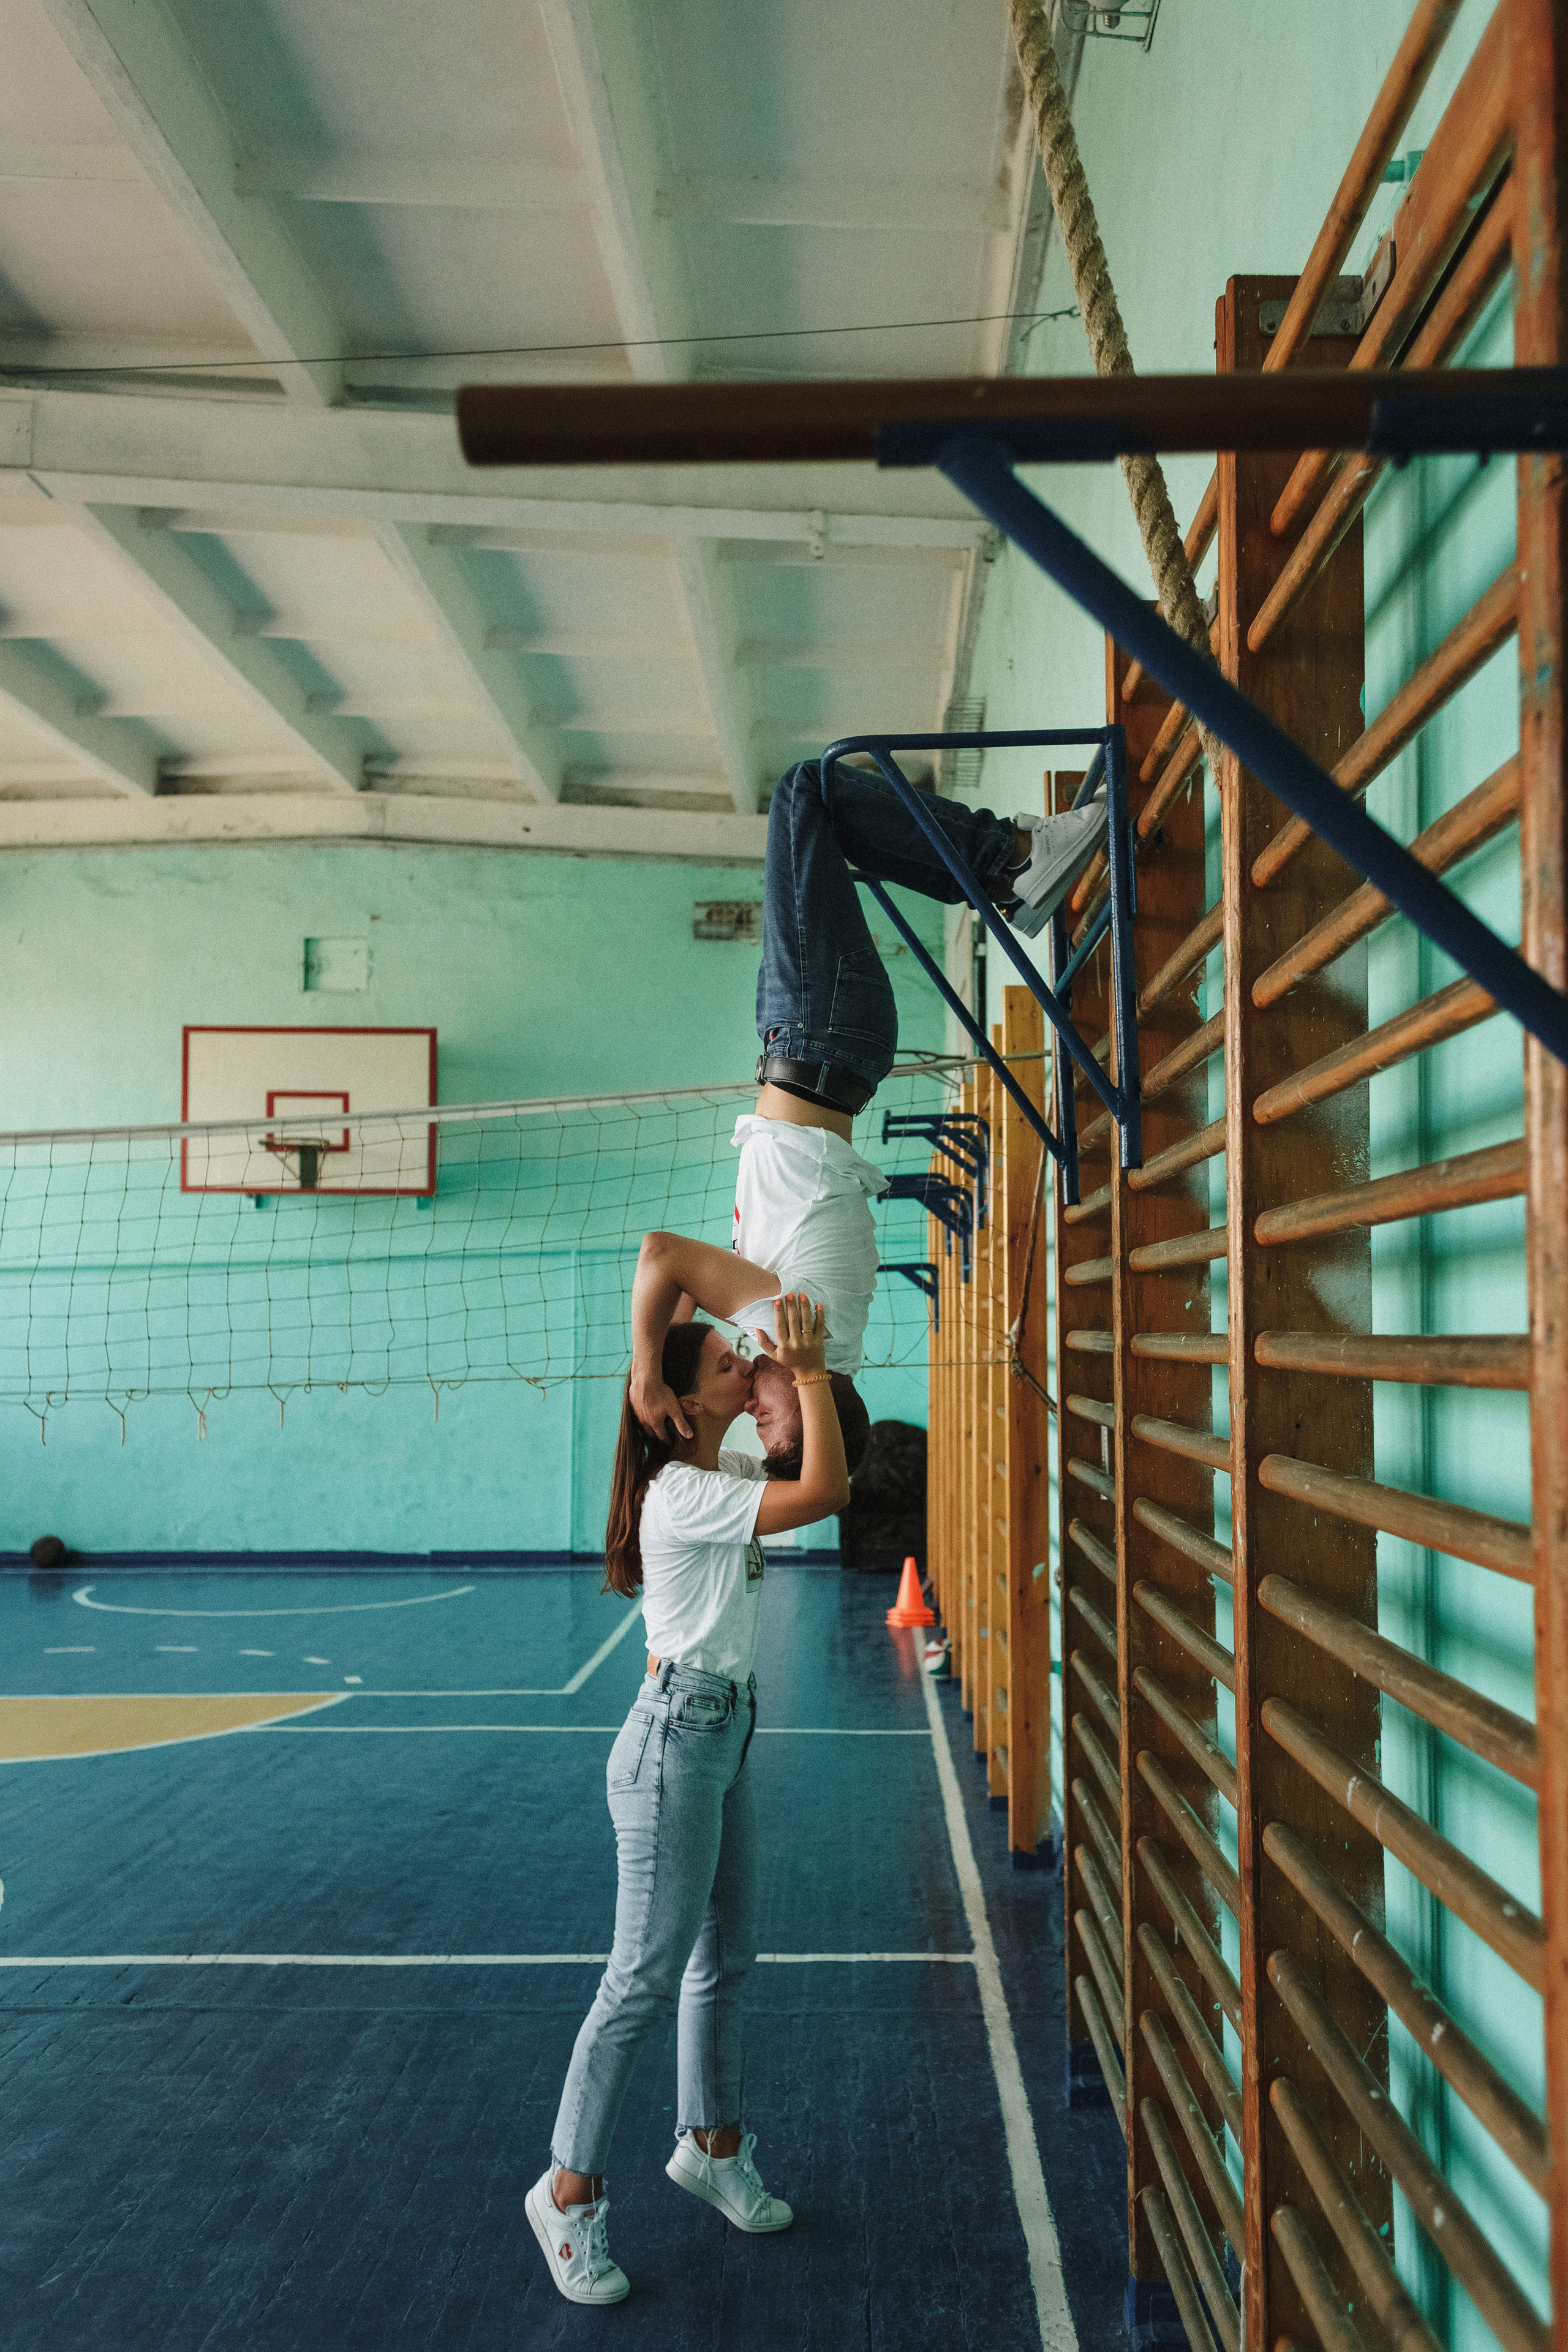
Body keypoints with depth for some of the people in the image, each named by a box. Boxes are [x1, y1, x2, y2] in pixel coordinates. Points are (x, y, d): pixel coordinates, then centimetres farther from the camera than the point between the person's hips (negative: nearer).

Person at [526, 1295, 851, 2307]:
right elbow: (827, 1493, -28)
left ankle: (713, 2147, 37)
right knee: (646, 1979, -2)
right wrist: (808, 1369, -22)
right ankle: (570, 2194, 13)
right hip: (676, 1743, -10)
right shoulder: (683, 1494, -22)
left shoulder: (729, 1470, 6)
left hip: (725, 1738, 10)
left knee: (727, 1958, 20)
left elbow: (826, 1471, 17)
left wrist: (806, 1371, 3)